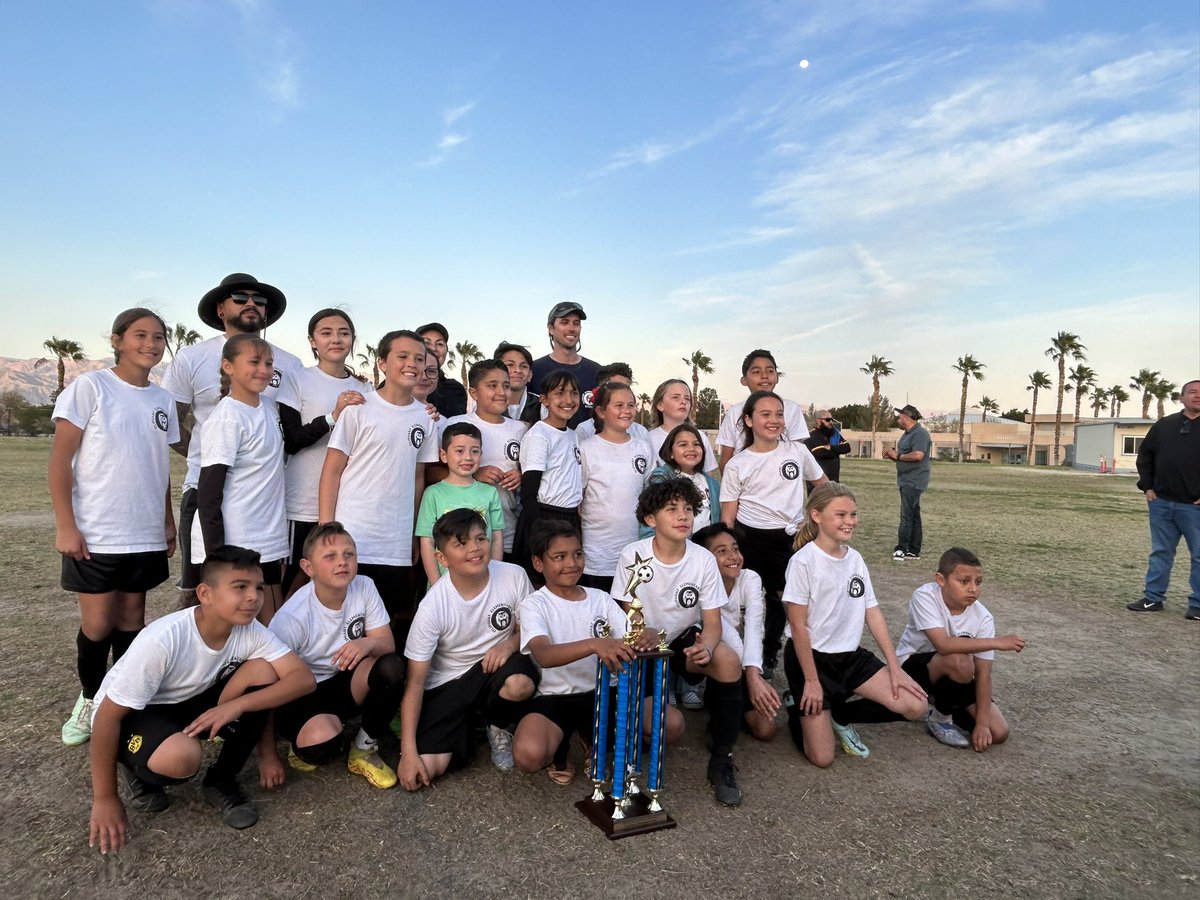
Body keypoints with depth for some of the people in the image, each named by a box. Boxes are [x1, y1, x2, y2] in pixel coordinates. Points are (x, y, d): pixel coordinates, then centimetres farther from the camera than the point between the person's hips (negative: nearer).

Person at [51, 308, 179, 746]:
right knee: (97, 624, 1)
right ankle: (89, 700, 24)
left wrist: (169, 521, 13)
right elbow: (60, 460, -8)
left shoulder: (163, 400, 8)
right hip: (95, 533, -4)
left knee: (132, 619, 11)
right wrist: (65, 525, -12)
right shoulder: (89, 387, -6)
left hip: (146, 535, 4)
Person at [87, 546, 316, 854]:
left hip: (191, 704, 5)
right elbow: (108, 715, -24)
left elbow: (304, 678, -25)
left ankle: (221, 781, -3)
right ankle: (138, 772, 2)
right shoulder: (163, 640, -33)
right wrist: (105, 798, -18)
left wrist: (236, 706, -37)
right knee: (182, 755, -37)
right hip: (132, 714, -4)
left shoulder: (251, 631, -19)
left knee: (263, 671, -22)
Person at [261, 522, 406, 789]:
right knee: (322, 742, -34)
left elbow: (387, 643, -10)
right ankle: (303, 743, 6)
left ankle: (365, 749, -2)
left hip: (344, 683, 4)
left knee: (390, 667, -26)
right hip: (300, 697, -4)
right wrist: (267, 755, -14)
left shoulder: (364, 587, -13)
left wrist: (367, 643, -36)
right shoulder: (292, 617, -24)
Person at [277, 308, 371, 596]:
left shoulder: (364, 389, 9)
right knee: (297, 583, 5)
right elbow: (290, 442, -8)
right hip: (305, 505, -3)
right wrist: (333, 416, -22)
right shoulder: (297, 380, -1)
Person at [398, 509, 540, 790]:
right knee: (427, 769, -19)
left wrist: (510, 643, -21)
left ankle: (498, 727, 3)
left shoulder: (513, 576, -15)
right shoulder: (433, 606, -20)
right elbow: (415, 681, -15)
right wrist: (408, 752, -20)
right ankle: (467, 722, 16)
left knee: (520, 683, -36)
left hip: (494, 666, 1)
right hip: (447, 684, 0)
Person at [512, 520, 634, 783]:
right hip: (553, 698, -3)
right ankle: (560, 749, 6)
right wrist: (595, 645, -45)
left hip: (601, 694, 4)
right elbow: (543, 655, -27)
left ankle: (594, 739, 11)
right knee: (528, 755, -33)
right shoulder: (533, 604, -8)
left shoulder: (601, 599, 6)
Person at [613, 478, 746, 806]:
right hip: (643, 649, -2)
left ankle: (721, 760, -12)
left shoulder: (703, 560, -12)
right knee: (671, 725, -24)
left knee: (728, 662, -31)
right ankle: (641, 712, 17)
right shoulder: (633, 557, -16)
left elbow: (712, 622, -12)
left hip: (685, 639, 2)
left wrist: (705, 648, -36)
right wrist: (645, 635, -34)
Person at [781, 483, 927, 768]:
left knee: (916, 706, -7)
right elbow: (798, 625, -15)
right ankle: (801, 708, 22)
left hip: (850, 655, 6)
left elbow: (873, 614, 6)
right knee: (822, 758, -9)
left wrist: (895, 668, 2)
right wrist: (811, 680, -14)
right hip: (810, 657, -6)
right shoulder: (803, 561, -17)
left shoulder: (855, 558, 2)